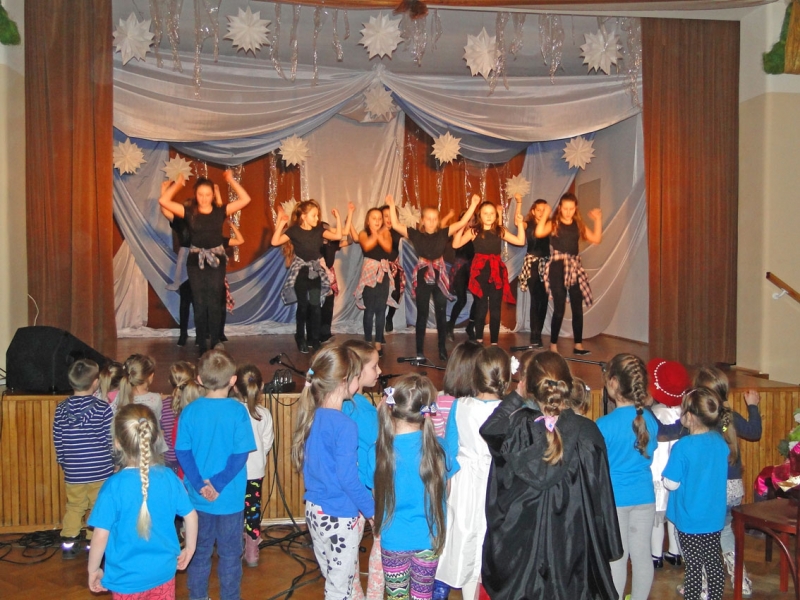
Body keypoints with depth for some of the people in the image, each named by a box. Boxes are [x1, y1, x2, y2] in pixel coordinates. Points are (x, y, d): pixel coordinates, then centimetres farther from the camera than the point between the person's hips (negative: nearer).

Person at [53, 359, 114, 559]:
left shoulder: (61, 409, -1)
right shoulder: (103, 408, -13)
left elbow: (58, 441, 4)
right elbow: (111, 440, -8)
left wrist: (64, 463, 18)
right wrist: (115, 462, 9)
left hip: (73, 473, 3)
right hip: (100, 471, -3)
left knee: (74, 507, 19)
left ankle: (68, 544, 24)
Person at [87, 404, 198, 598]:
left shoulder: (114, 486, -20)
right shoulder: (168, 477, -9)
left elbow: (101, 535, -16)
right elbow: (191, 515, 0)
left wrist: (93, 570, -1)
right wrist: (189, 549, 16)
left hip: (127, 578, -3)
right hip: (164, 572, 3)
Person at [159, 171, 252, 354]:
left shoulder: (220, 212, 1)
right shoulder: (189, 213, -1)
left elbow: (245, 199, -4)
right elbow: (163, 201, -7)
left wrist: (231, 180, -4)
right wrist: (178, 184, -3)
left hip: (216, 262, 0)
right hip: (196, 262, 0)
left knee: (214, 305, 0)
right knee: (200, 305, 3)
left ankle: (215, 346, 5)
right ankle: (202, 347, 10)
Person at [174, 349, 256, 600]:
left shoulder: (190, 411, -6)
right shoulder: (238, 411, -14)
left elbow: (182, 452, -6)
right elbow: (240, 455, -16)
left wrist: (200, 484, -9)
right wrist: (217, 484, -12)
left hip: (198, 497, 3)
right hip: (230, 498, -3)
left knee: (199, 551, 19)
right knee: (230, 554, 11)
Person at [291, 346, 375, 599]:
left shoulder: (312, 416, 1)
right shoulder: (344, 425, -22)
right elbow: (348, 479, -21)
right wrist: (372, 511, -9)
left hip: (314, 510, 7)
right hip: (340, 517, -7)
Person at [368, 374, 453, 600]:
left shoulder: (380, 450, -16)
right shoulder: (437, 447, -13)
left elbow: (376, 498, -6)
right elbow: (445, 491, 2)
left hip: (394, 540, -1)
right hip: (428, 539, 1)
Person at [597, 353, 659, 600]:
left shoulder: (604, 425, -20)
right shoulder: (650, 419, -5)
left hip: (614, 499, -4)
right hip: (644, 496, 5)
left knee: (616, 557, 7)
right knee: (642, 554, 14)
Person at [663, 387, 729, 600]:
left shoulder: (683, 447, -22)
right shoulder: (721, 442, -4)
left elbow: (671, 484, -16)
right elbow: (721, 476, 9)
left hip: (690, 519, -5)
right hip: (715, 516, 5)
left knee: (693, 564, 5)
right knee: (713, 560, 15)